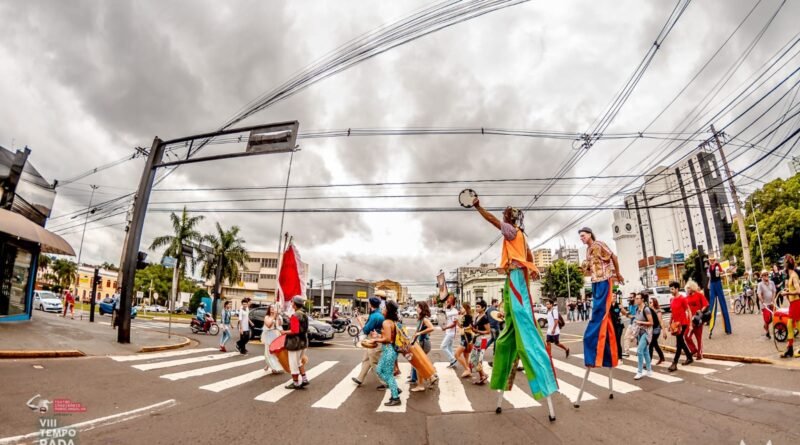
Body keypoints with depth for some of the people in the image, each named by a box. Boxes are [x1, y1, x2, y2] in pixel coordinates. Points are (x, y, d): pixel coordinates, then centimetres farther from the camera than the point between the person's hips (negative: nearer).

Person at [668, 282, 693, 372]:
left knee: (679, 343, -7)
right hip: (676, 323, 7)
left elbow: (688, 311, -11)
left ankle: (674, 364, -7)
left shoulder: (682, 299, -12)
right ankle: (689, 358, 34)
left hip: (683, 323, -7)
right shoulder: (671, 299, 9)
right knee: (681, 342, 17)